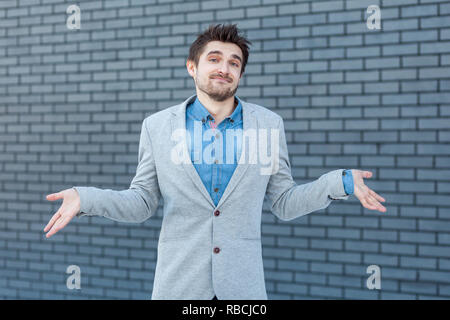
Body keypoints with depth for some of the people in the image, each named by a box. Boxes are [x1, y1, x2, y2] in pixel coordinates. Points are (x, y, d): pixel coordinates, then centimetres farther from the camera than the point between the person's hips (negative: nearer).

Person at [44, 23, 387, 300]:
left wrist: (340, 182, -8)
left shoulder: (268, 125, 3)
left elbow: (285, 204, 5)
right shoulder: (158, 126, 1)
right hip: (179, 283, 0)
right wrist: (84, 198, -11)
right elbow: (142, 202, 4)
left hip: (242, 283, 1)